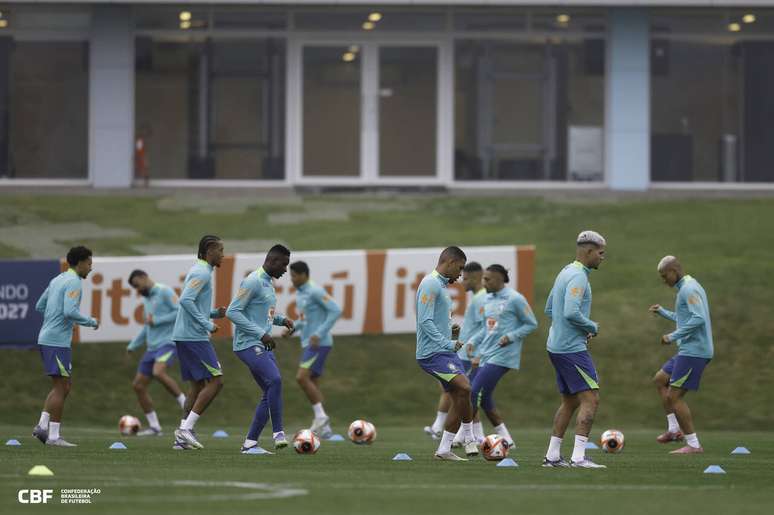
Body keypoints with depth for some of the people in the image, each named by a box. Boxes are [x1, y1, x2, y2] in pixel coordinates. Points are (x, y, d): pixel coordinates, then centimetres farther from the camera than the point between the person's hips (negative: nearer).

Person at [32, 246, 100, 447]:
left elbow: (40, 306, 23)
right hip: (57, 341, -9)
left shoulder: (57, 280, 17)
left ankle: (42, 425, 7)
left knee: (64, 386, 15)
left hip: (46, 339, 9)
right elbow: (70, 312, -22)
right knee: (61, 387, -5)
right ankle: (53, 436, -5)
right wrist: (91, 322, -9)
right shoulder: (73, 282, -11)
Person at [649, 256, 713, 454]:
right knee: (660, 380, 20)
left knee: (675, 396, -7)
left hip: (694, 352, -11)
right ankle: (674, 429, 16)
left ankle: (693, 445, -4)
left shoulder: (689, 289, -15)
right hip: (688, 350, 11)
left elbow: (698, 319, -26)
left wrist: (673, 337, -20)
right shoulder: (688, 287, 18)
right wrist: (662, 312, 22)